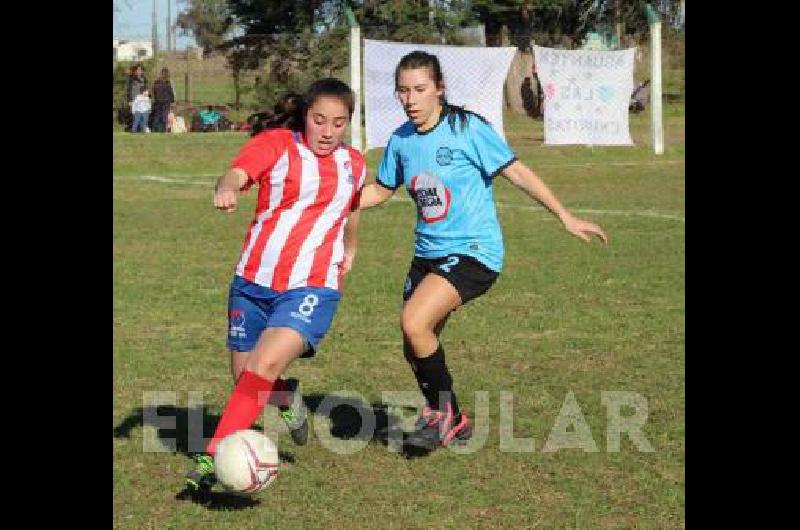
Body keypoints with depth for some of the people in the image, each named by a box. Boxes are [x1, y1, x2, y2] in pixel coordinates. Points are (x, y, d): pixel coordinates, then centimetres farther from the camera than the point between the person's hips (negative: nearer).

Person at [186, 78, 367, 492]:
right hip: (253, 283, 1)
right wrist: (226, 189, -45)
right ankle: (288, 398, 43)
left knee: (265, 367, -23)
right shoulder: (276, 144, -3)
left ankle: (213, 458, -23)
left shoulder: (353, 165, 10)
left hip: (311, 288, 0)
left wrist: (349, 249, 36)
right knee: (244, 379, 8)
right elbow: (237, 174, -23)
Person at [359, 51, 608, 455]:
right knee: (415, 350, 7)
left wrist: (566, 217, -11)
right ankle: (450, 422, 31)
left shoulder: (466, 128, -11)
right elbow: (380, 190, 19)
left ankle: (444, 411, -5)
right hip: (428, 253, 7)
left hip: (473, 251, -7)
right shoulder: (401, 140, 5)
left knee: (414, 323, -25)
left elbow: (516, 172, -9)